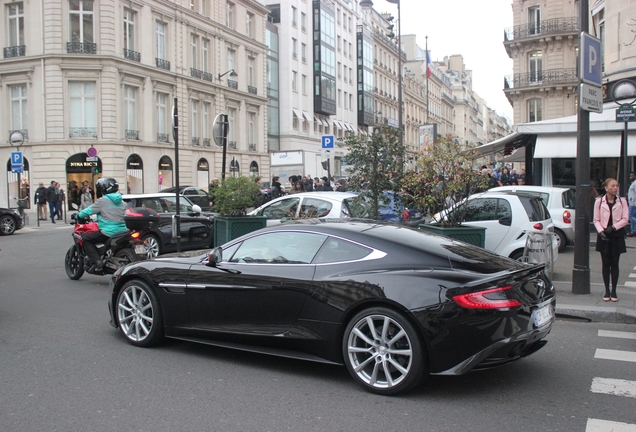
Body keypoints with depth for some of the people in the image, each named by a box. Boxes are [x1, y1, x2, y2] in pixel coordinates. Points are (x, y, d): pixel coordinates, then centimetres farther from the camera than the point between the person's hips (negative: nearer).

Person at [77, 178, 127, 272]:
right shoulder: (121, 202, 14)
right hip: (122, 232, 7)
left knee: (86, 238, 2)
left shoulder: (103, 201, -6)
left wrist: (78, 215, 16)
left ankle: (95, 262, -12)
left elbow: (89, 210, -2)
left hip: (108, 232, -7)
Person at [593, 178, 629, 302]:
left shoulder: (622, 201, 1)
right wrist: (601, 231, -13)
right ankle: (607, 291, 11)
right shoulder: (599, 201, 0)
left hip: (617, 235, 0)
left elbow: (625, 219, -2)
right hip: (604, 236, 0)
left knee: (614, 264, 4)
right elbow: (596, 220, 2)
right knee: (606, 264, 4)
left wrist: (613, 227, -13)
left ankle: (614, 291, 12)